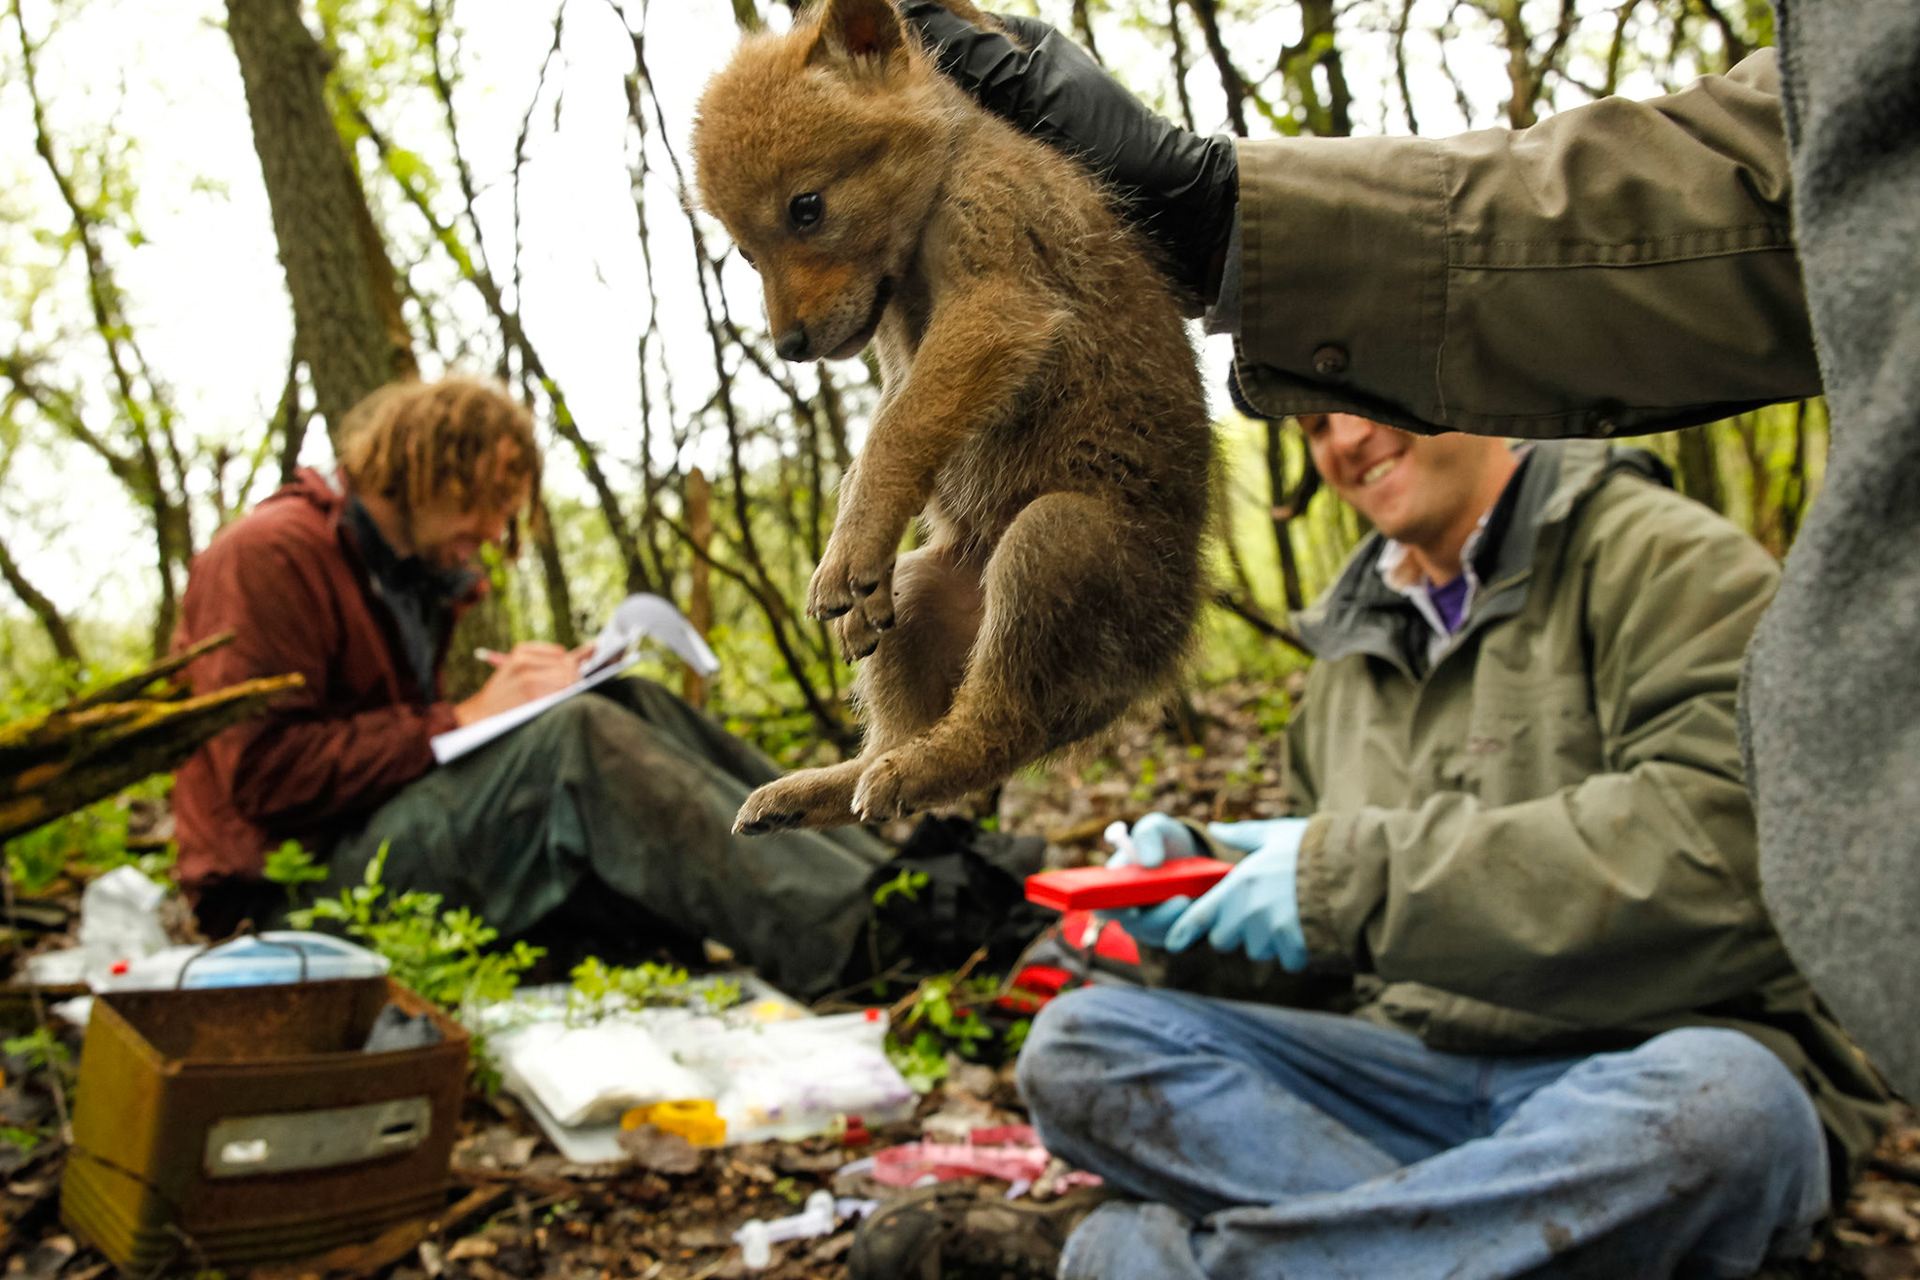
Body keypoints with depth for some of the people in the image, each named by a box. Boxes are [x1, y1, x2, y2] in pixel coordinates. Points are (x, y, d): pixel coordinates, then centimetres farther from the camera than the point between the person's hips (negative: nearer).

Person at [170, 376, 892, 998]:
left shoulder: (417, 576, 21)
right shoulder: (272, 555, -8)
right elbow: (263, 770, -18)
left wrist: (538, 694, -1)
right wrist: (463, 719, -17)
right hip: (289, 887, -8)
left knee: (630, 710, -8)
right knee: (578, 739, -29)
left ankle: (879, 876, -20)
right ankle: (849, 940, -41)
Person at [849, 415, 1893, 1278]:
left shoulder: (1664, 560, -4)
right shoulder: (1351, 654, 16)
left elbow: (1717, 847, -21)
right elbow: (1308, 953, 20)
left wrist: (1363, 875, -20)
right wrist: (1205, 888, -3)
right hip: (1415, 1068, 5)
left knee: (1711, 1100, -40)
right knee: (1080, 1041, -12)